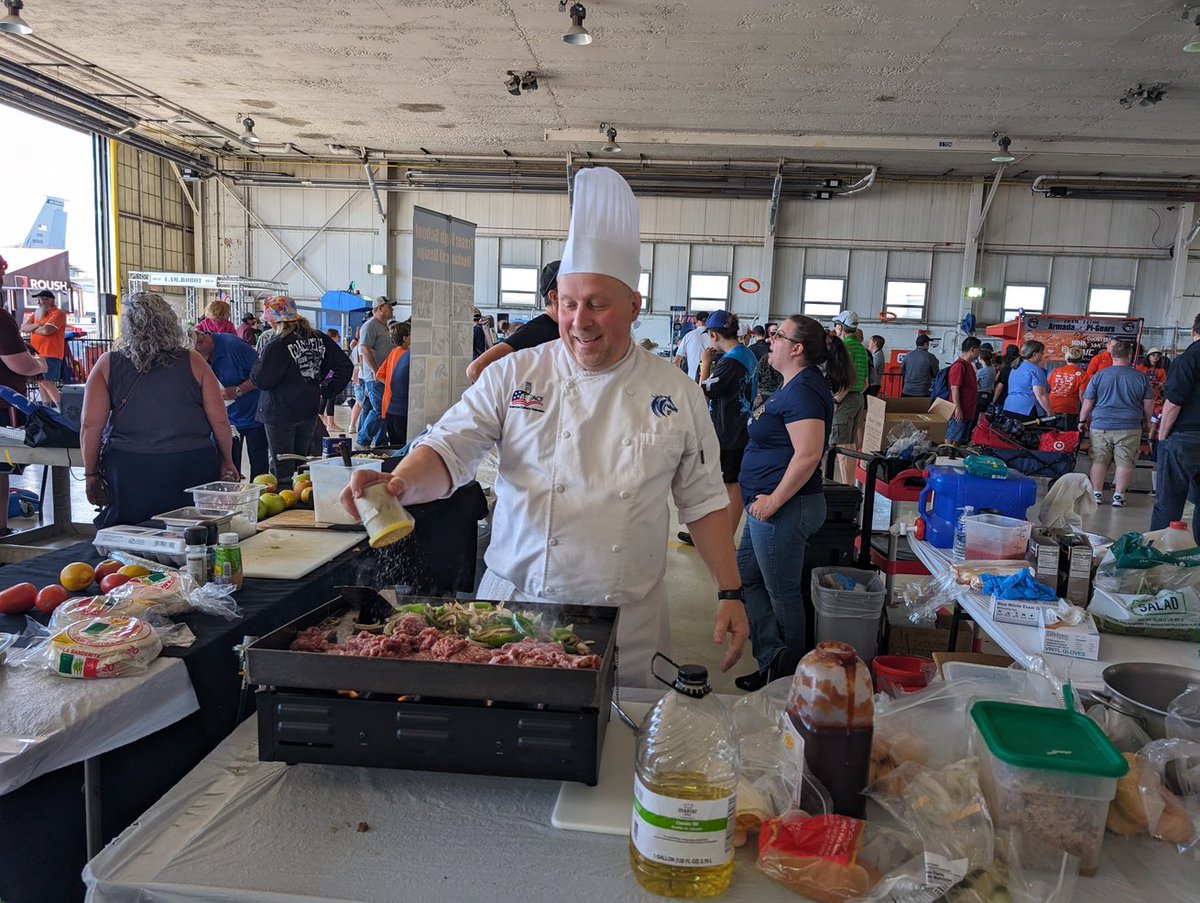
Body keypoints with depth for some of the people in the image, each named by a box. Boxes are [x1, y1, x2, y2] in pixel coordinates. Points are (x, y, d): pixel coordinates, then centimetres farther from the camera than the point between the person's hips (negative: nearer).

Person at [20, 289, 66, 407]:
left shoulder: (58, 313, -7)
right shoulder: (37, 313, 18)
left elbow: (46, 330, -19)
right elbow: (23, 328, 10)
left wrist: (32, 329, 0)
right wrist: (37, 325, -9)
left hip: (50, 354, -9)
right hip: (37, 354, 9)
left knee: (47, 382, -15)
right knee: (41, 382, 10)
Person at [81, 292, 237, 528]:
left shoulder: (107, 365, 1)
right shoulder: (193, 362, -1)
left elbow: (90, 425, -2)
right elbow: (220, 421, -1)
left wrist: (91, 474, 9)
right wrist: (227, 462, 12)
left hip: (129, 472, 0)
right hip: (193, 469, 0)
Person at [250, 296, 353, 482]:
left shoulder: (278, 345, -17)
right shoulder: (319, 338, 1)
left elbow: (262, 381, -15)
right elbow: (345, 366, 3)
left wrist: (258, 362, 4)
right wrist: (326, 389, 6)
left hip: (280, 414, -6)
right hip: (310, 411, 6)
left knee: (281, 469, 0)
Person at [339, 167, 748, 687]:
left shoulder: (678, 395, 0)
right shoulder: (514, 377, -2)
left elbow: (703, 500, 4)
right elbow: (450, 450, -8)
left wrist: (731, 593, 0)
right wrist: (399, 484, -28)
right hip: (516, 605, 0)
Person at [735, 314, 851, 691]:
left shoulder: (803, 390, -19)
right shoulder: (795, 385, 13)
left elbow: (808, 455, -28)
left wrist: (774, 501, -23)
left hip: (784, 508, -11)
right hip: (768, 505, 11)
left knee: (783, 594, 4)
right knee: (746, 578, 17)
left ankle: (787, 678, 21)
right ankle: (772, 660, 22)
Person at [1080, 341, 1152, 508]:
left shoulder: (1099, 376, 0)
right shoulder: (1141, 377, 0)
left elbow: (1087, 403, 3)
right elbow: (1149, 404, 7)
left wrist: (1082, 421, 16)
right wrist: (1148, 422, 23)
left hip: (1101, 426, 1)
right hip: (1129, 428, -1)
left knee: (1099, 461, 8)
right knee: (1125, 463, 6)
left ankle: (1096, 493, 10)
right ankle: (1118, 496, 6)